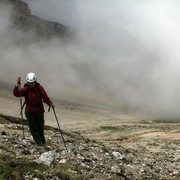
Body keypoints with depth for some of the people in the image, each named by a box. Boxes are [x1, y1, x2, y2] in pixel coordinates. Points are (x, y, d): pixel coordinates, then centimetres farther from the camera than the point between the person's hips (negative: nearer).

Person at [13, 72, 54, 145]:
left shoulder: (39, 87, -12)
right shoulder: (26, 89, -15)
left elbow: (45, 97, -11)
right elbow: (16, 94, -27)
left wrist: (50, 103, -26)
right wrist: (17, 85, -40)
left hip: (39, 110, 1)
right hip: (29, 111, -1)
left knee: (40, 126, 15)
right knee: (33, 128, 1)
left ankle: (42, 140, 37)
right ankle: (38, 141, 17)